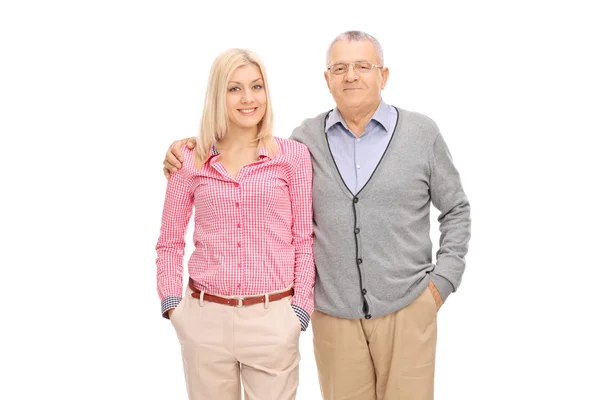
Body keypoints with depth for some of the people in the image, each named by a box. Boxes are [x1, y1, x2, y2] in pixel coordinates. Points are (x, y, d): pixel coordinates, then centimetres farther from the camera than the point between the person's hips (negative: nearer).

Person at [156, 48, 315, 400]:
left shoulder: (294, 155, -1)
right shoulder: (190, 160, 2)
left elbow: (304, 240, 3)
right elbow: (170, 242, 10)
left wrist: (300, 311, -2)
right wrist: (173, 305, 2)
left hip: (273, 319, -1)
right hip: (205, 319, 1)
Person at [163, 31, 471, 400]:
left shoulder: (422, 133, 0)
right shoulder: (307, 138, 2)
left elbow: (456, 210, 8)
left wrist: (444, 279, 0)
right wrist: (193, 150, -2)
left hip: (407, 309, -1)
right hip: (333, 314, 1)